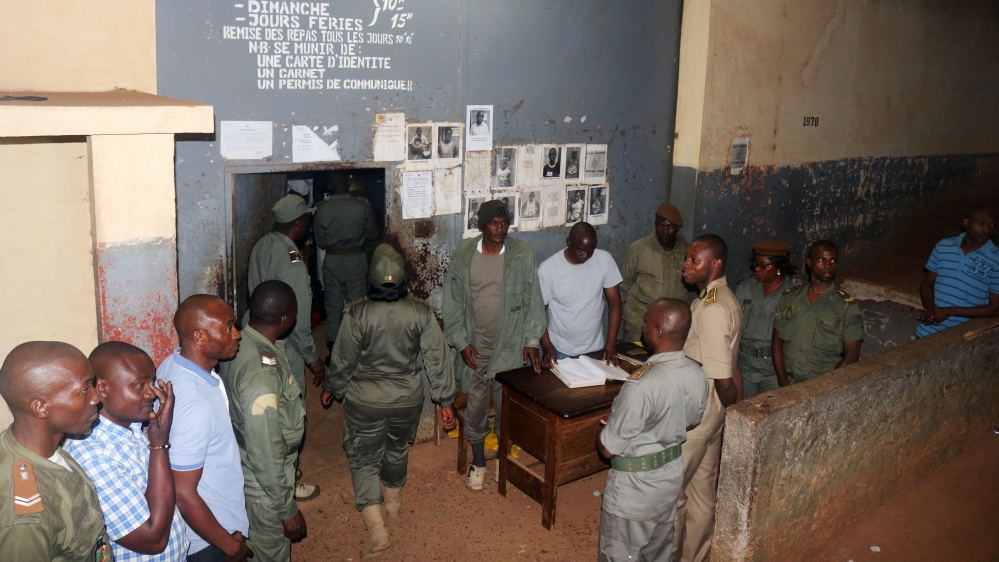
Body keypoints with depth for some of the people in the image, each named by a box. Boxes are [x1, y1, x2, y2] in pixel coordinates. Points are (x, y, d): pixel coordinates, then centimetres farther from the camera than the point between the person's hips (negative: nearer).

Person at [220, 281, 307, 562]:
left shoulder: (244, 342, -8)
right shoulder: (260, 375, -37)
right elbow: (265, 454, -29)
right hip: (263, 480, -8)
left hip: (243, 465, 8)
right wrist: (287, 510, -18)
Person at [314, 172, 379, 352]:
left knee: (333, 306, 11)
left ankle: (333, 348, 16)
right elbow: (372, 234, 3)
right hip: (357, 259, 0)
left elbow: (320, 241, -2)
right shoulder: (362, 207, -11)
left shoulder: (322, 210, -11)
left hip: (332, 261, 0)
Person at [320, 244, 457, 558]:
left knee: (363, 460, 12)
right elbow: (437, 359, -10)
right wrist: (445, 400, 0)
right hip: (408, 400, 3)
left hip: (365, 402, -3)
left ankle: (376, 529, 2)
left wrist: (331, 390, 10)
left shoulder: (357, 314, -20)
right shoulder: (421, 313, -15)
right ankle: (393, 501, 49)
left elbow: (343, 361, -9)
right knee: (397, 450, 27)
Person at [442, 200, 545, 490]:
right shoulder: (462, 257, -6)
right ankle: (477, 461, 33)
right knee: (476, 405, 13)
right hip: (474, 347, 1)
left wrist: (531, 340, -5)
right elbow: (452, 303, -1)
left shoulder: (523, 255, -8)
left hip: (510, 346, 0)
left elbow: (533, 300, -3)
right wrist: (461, 342, -6)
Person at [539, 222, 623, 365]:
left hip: (596, 348, 2)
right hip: (560, 351, -2)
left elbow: (614, 302, -4)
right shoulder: (548, 268, -15)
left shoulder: (605, 260, -9)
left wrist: (611, 342, -10)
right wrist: (546, 347, -16)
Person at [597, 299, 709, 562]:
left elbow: (608, 448, -24)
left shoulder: (641, 386, -35)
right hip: (673, 471, 7)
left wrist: (608, 425, -4)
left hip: (635, 483, -7)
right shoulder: (697, 375, -12)